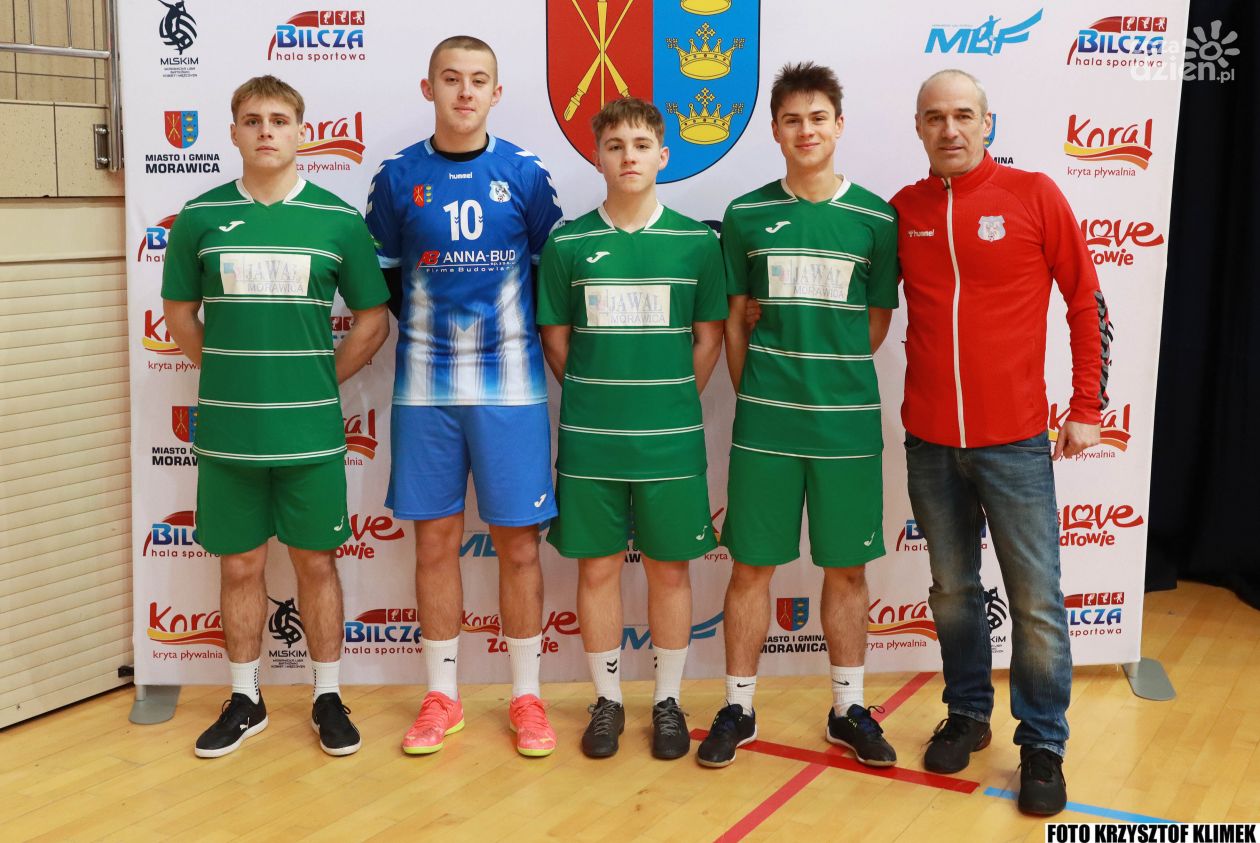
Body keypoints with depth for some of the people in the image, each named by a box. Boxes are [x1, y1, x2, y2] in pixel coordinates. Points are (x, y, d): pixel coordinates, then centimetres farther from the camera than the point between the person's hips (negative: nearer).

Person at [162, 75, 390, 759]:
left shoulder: (338, 219, -1)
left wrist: (318, 381, 2)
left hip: (311, 432, -1)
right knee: (239, 566, 11)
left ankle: (328, 697, 24)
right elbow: (180, 315, 11)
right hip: (227, 432, 1)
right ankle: (244, 701, 27)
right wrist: (229, 376, 6)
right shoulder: (200, 217, 2)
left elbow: (372, 320, 5)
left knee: (316, 563, 9)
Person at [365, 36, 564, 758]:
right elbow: (383, 281, 11)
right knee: (436, 539, 7)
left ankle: (528, 697, 17)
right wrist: (430, 332, 4)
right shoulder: (398, 177, 4)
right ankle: (442, 697, 21)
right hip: (424, 387, 1)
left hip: (511, 385, -1)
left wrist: (521, 337, 3)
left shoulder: (526, 174, 2)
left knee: (518, 540, 3)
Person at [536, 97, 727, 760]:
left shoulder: (695, 241, 0)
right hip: (589, 440, 1)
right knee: (597, 568, 8)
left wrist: (676, 400, 2)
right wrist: (593, 398, 3)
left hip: (671, 439, 0)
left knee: (669, 569, 8)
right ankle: (607, 700, 24)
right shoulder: (568, 244, 1)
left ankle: (668, 702, 24)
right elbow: (555, 338, 7)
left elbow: (709, 337, 6)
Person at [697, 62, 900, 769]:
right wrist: (754, 395, 4)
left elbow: (878, 321, 8)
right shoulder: (747, 216, 3)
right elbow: (735, 320, 8)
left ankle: (849, 708, 25)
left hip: (848, 421, 0)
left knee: (847, 567, 9)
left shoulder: (875, 218, 1)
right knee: (752, 564, 6)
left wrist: (833, 379, 2)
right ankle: (739, 708, 21)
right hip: (765, 421, 0)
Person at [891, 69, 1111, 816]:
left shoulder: (1033, 195, -4)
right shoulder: (901, 211, 4)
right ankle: (967, 715, 31)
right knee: (953, 591, 13)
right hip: (928, 442, 3)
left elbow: (1088, 304, 0)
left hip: (1015, 440, -2)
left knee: (1037, 600, 3)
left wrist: (1088, 409, -2)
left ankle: (1043, 745, 18)